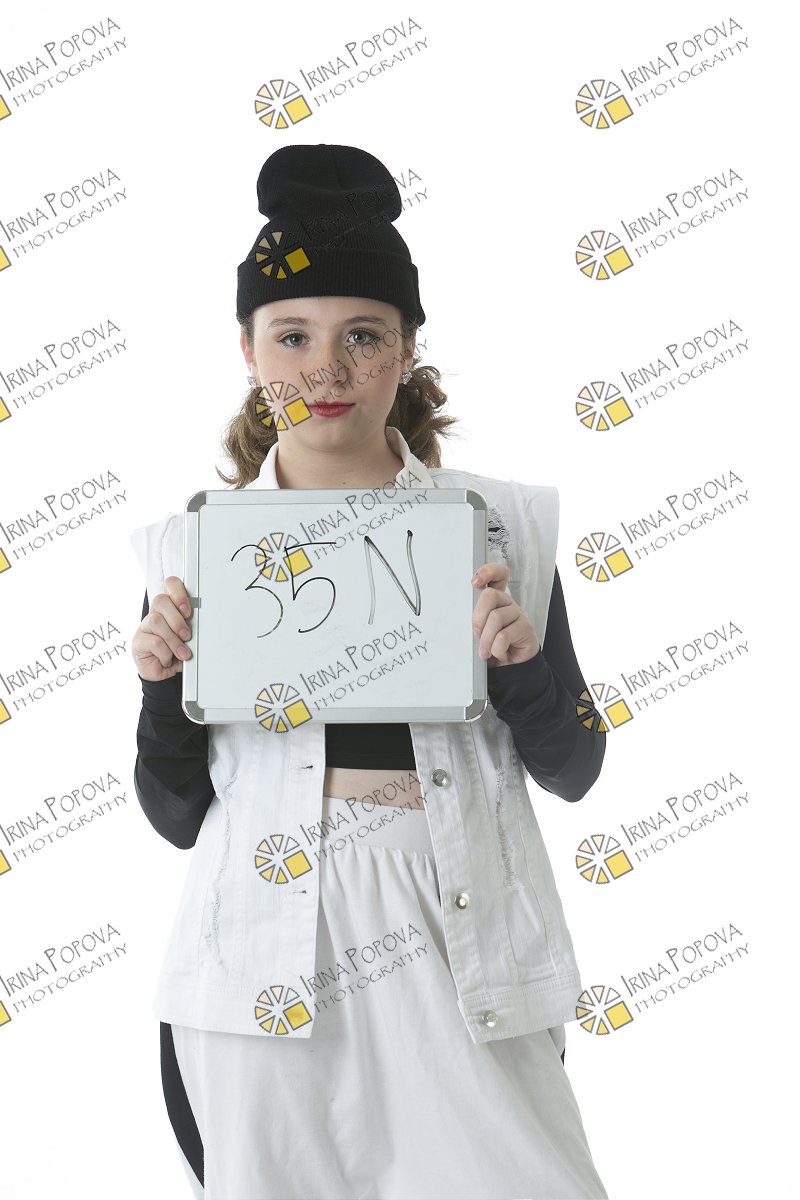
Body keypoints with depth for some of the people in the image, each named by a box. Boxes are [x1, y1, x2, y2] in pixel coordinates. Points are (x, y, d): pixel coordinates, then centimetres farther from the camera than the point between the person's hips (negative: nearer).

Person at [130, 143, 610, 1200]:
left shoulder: (500, 525, -1)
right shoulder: (192, 548, 0)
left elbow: (573, 771, 4)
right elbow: (177, 815, 5)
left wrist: (521, 663, -14)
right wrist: (164, 688, -13)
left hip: (462, 962, 0)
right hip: (264, 974, 0)